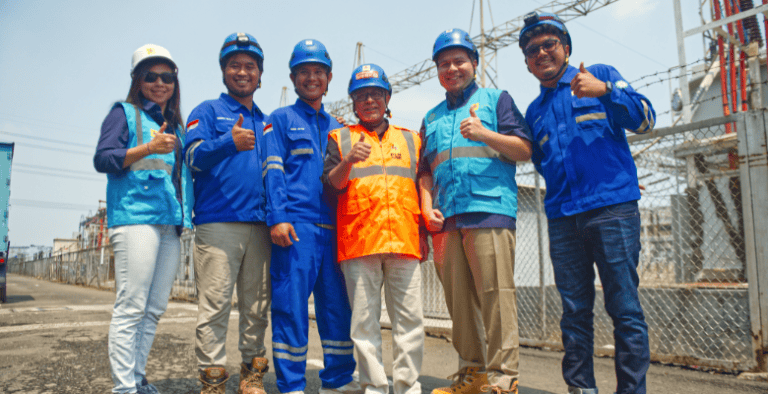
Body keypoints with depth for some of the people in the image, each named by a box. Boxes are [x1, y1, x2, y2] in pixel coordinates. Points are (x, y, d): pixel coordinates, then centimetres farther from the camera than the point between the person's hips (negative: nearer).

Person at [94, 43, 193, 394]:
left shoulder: (176, 125, 25)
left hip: (170, 222, 7)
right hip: (136, 217, -6)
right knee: (131, 307, -9)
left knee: (155, 309, 7)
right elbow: (102, 159, -5)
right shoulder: (125, 113, 7)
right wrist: (147, 148, -18)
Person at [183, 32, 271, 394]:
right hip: (218, 224, -4)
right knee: (214, 306, -4)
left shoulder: (266, 122, 21)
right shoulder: (208, 111, 8)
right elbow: (194, 156, -9)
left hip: (260, 225, 5)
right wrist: (229, 142, -27)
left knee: (257, 307, 8)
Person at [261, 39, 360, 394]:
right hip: (295, 225, -5)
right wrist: (277, 217, -15)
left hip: (332, 227, 5)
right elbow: (272, 171, -3)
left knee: (338, 305, 7)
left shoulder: (336, 128, 22)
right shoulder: (280, 119, 8)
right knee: (291, 305, -4)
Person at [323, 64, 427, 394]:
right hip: (358, 241, -1)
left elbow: (422, 189, 20)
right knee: (364, 319, 0)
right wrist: (349, 161, -17)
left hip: (404, 242, 2)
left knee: (410, 318, 0)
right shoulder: (340, 138, 15)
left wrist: (423, 233, 11)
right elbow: (330, 184, 2)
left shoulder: (411, 140, 21)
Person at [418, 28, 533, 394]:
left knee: (495, 294, -9)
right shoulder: (432, 118, 26)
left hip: (489, 209, -5)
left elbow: (525, 149, 3)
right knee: (459, 299, 7)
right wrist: (427, 207, 6)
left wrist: (484, 134, -13)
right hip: (446, 217, 5)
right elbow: (426, 171, 23)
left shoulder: (496, 99, 13)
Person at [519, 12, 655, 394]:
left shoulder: (600, 75, 9)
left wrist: (605, 90, -16)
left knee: (625, 308, -4)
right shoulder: (535, 111, 22)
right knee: (574, 311, 6)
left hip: (612, 208, -4)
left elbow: (644, 119, -3)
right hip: (562, 216, 4)